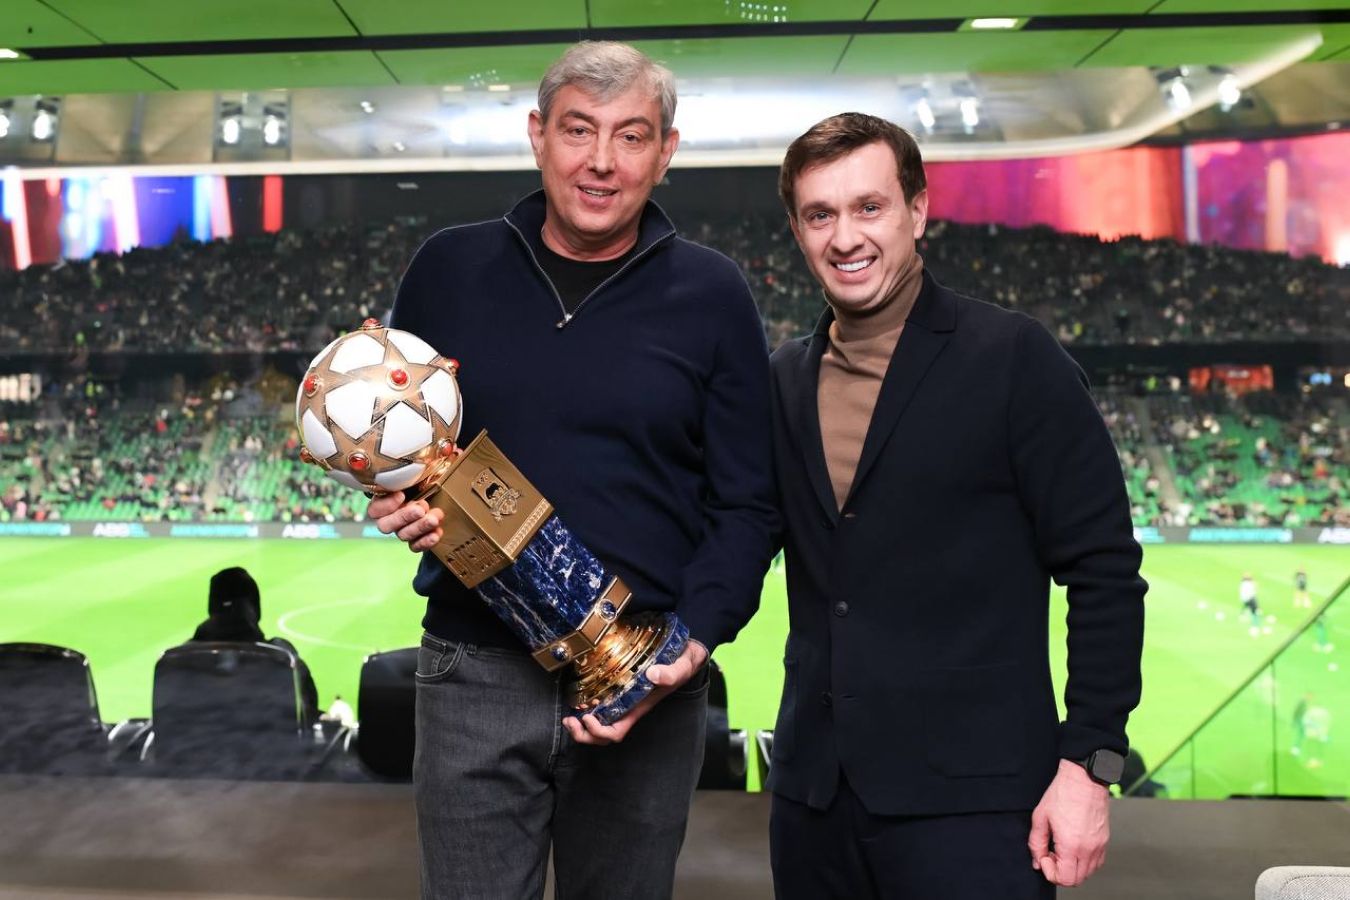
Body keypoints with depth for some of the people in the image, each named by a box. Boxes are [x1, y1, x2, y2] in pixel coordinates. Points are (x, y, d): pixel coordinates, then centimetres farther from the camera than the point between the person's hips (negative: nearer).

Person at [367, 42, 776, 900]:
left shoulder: (711, 294, -1)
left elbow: (745, 502, -1)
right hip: (475, 671, 1)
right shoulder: (448, 267, 2)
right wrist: (402, 501, -8)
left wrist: (692, 642, -14)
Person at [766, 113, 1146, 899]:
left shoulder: (1014, 358, -7)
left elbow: (1103, 568, -8)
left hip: (970, 795, -4)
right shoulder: (784, 379, 7)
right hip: (814, 790, 5)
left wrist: (1090, 762, -11)